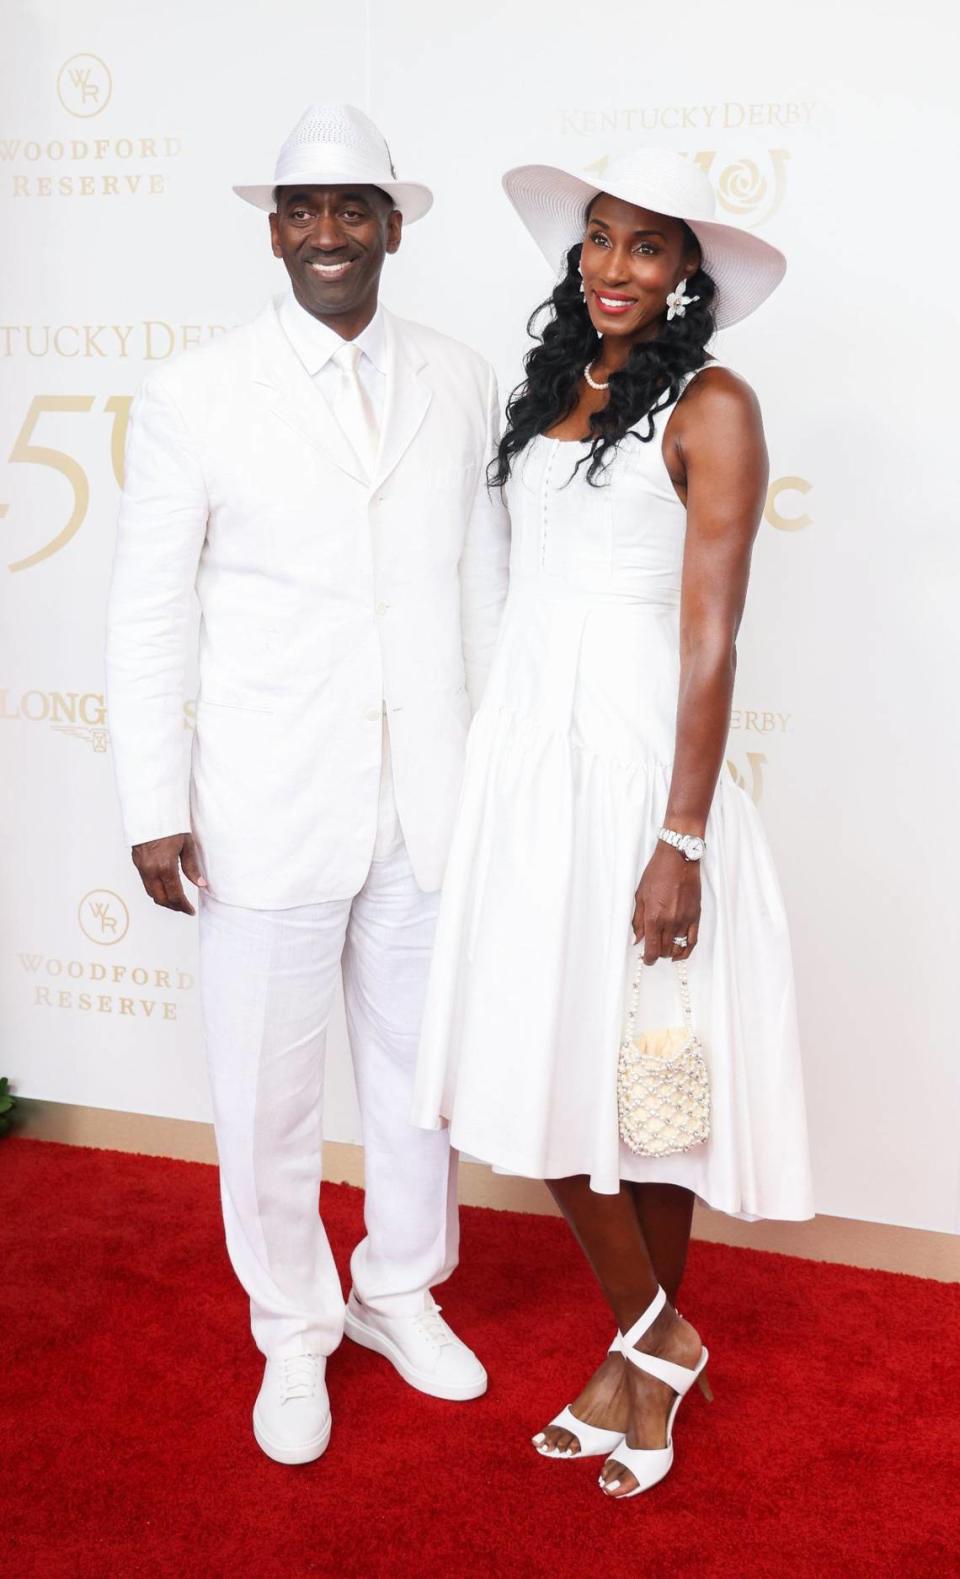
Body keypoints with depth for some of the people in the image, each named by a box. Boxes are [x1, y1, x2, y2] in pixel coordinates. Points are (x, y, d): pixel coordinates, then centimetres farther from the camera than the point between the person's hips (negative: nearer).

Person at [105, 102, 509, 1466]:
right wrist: (156, 810, -5)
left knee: (424, 1071, 16)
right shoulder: (195, 397, -3)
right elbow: (147, 620, -1)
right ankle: (294, 1333, 33)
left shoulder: (462, 384, 6)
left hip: (430, 806, 3)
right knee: (268, 1097, 9)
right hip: (270, 815, -2)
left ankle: (402, 1294, 41)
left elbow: (485, 585, 10)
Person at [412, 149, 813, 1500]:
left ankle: (645, 1347, 23)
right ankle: (652, 1342, 24)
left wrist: (681, 840, -16)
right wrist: (493, 763, 12)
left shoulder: (710, 407, -5)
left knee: (642, 1065, 0)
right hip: (525, 748, 6)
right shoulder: (549, 391, 14)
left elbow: (709, 636, -11)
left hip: (634, 759, -6)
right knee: (540, 1065, 6)